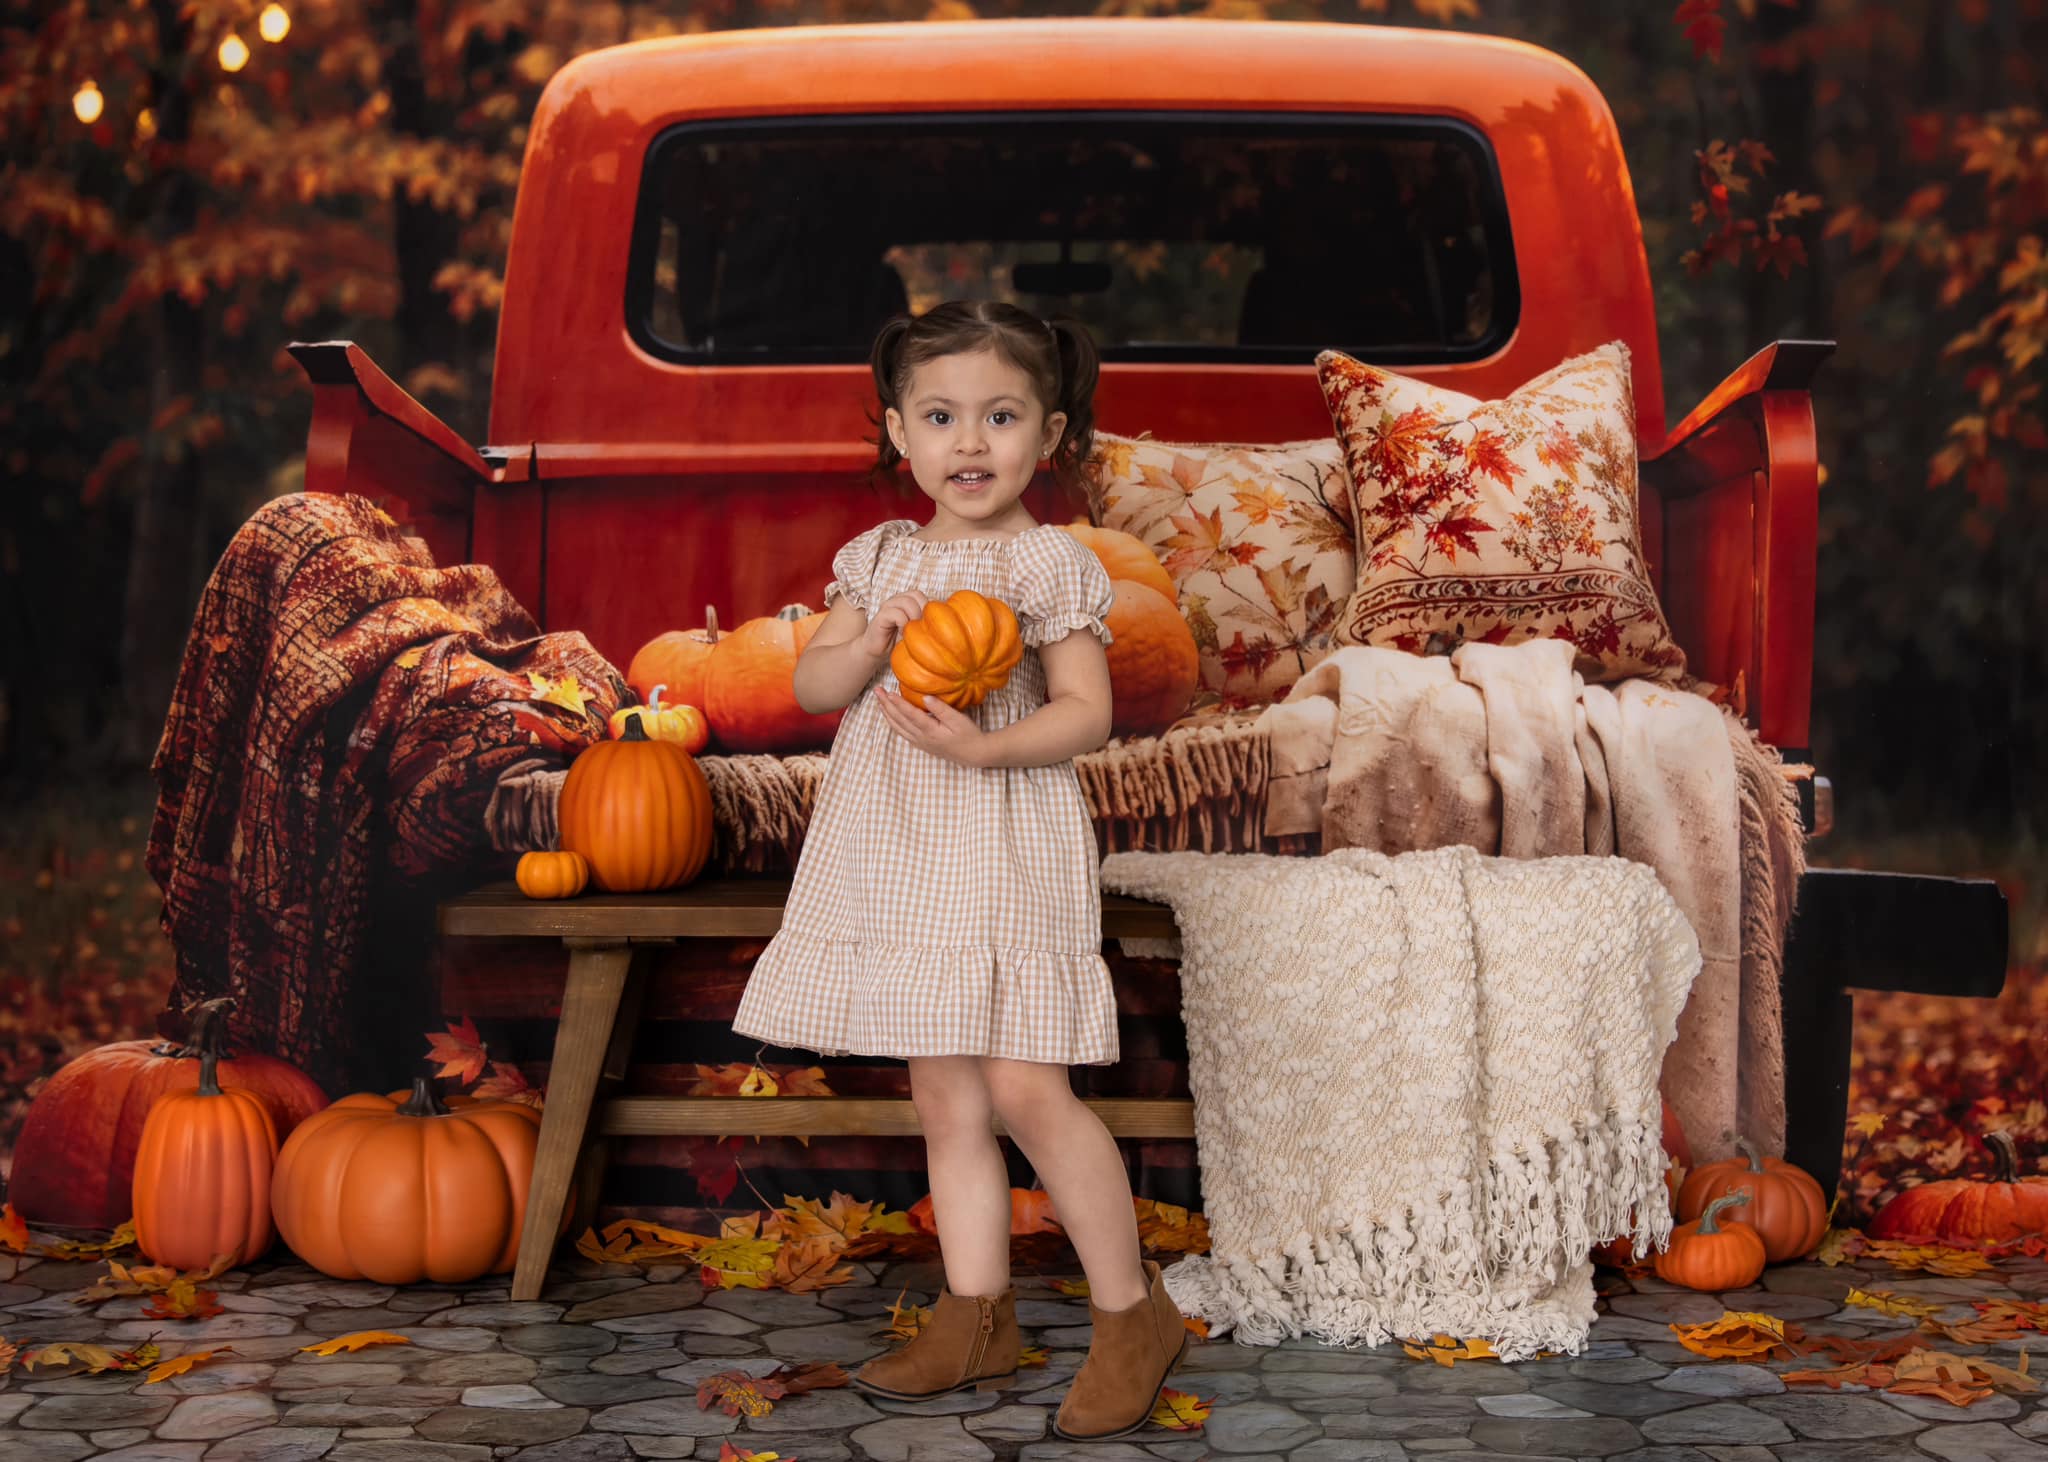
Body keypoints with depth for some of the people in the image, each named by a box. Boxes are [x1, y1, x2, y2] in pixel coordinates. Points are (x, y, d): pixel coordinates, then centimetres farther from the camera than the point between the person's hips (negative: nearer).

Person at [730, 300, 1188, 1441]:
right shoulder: (880, 558, 11)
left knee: (1027, 1089, -11)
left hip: (1007, 852, -6)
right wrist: (877, 638, -13)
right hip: (899, 855, 6)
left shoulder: (1050, 563, -5)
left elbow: (1087, 712, -9)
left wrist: (984, 745, -25)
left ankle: (1134, 1311, 3)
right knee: (944, 1099, 10)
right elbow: (813, 685, 6)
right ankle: (978, 1317, 20)